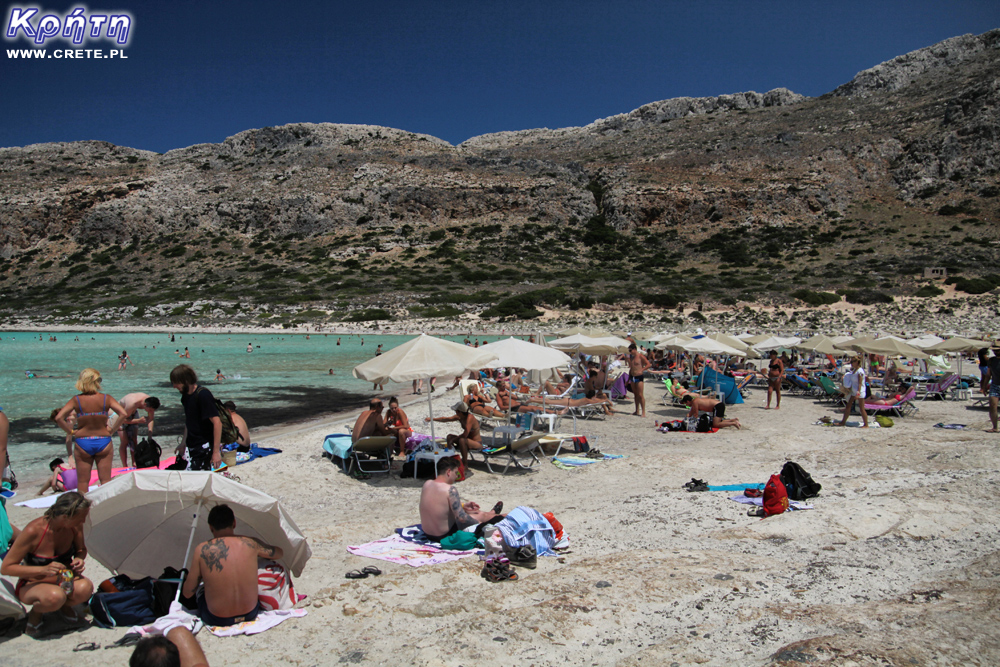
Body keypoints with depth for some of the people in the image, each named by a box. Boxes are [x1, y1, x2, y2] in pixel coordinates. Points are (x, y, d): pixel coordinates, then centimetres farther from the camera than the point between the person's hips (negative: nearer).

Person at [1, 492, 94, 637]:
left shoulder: (74, 526, -13)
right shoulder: (33, 531, -27)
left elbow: (81, 549, 8)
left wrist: (79, 559, -17)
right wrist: (43, 570, -33)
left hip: (62, 579, 4)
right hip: (32, 584, -4)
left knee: (84, 588, -32)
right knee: (55, 597, -39)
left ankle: (65, 606, 4)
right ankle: (35, 613, -3)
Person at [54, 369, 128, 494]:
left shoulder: (76, 400, -6)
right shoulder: (106, 399, -7)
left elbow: (59, 418, -14)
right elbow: (123, 414, -17)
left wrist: (71, 431, -2)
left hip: (82, 443, 0)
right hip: (103, 442, 0)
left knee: (82, 481, 11)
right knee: (105, 479, 8)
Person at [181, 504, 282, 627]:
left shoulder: (202, 550, -12)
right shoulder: (251, 543, -7)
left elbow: (187, 593, -3)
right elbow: (279, 552, 13)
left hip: (216, 620, -1)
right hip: (250, 614, 2)